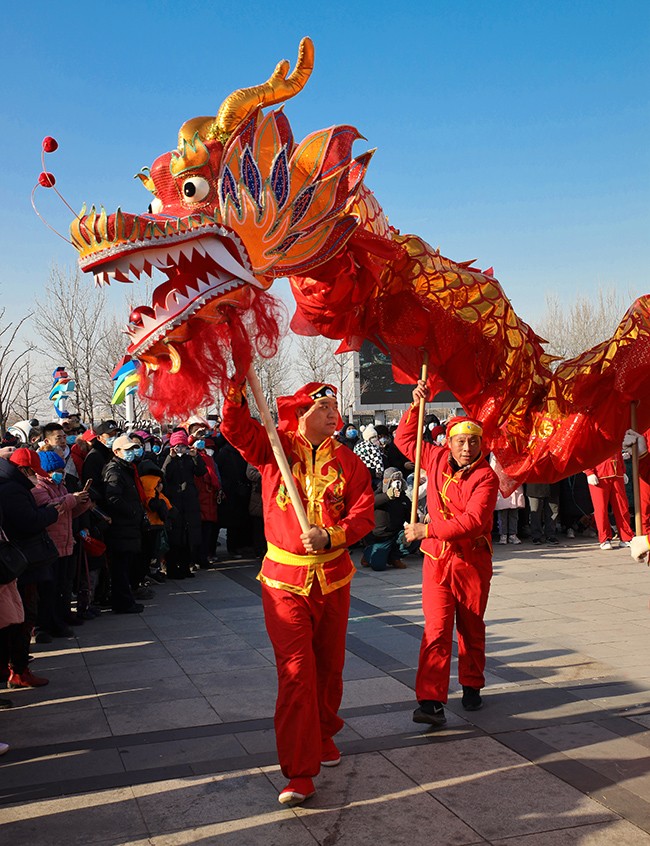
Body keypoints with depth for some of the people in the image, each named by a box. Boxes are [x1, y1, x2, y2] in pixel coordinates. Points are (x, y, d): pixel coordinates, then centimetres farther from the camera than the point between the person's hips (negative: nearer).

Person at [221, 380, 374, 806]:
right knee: (295, 671, -8)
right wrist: (238, 389, -29)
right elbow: (236, 428, -15)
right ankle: (300, 772, -3)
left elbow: (363, 516, -6)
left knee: (329, 665, 17)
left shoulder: (348, 461, 0)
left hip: (333, 578, 3)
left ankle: (324, 734, 41)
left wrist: (329, 536, -22)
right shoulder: (275, 448, -2)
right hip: (285, 579, -3)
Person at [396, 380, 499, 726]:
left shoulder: (486, 477, -13)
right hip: (437, 559, 2)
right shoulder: (437, 458, 1)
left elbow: (472, 521, -25)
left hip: (472, 561, -2)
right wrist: (416, 406, 2)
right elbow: (404, 439, 16)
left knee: (471, 629, 13)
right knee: (436, 629, -7)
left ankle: (471, 687, 32)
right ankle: (430, 701, -11)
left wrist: (427, 530, -25)